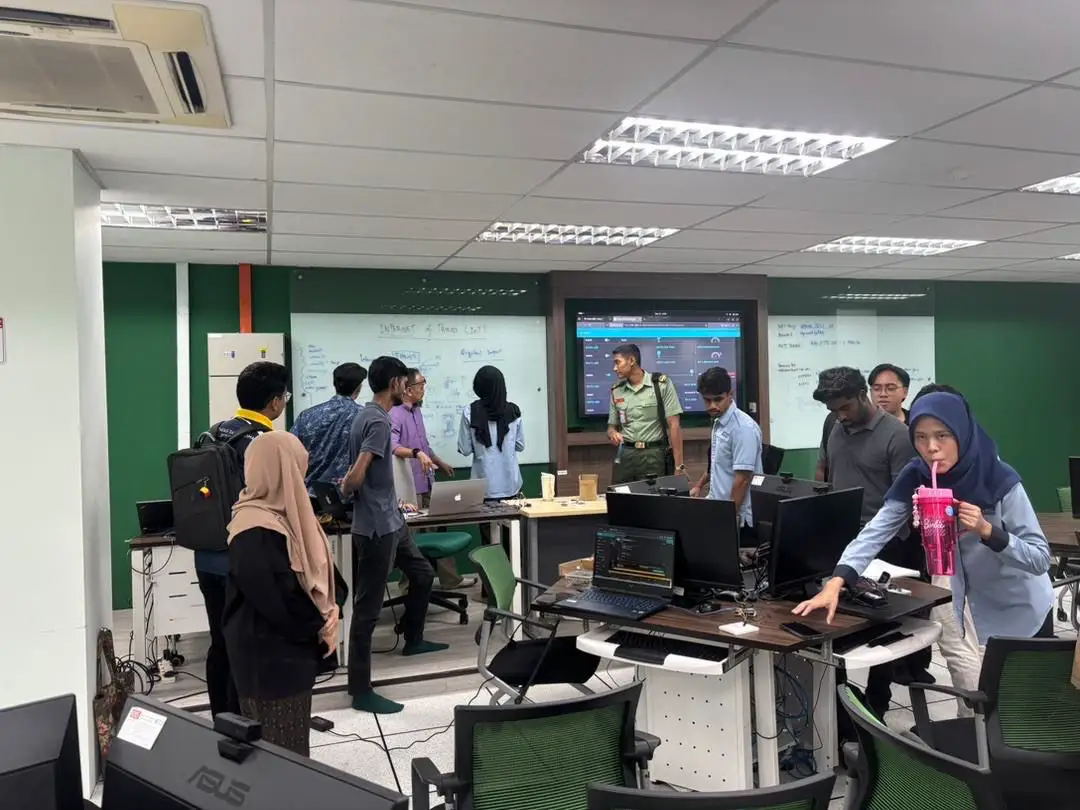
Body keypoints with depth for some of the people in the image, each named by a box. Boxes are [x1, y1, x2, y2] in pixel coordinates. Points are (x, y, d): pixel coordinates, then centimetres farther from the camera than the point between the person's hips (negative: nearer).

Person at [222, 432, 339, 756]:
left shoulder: (282, 514, 6)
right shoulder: (255, 532, -24)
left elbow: (315, 569, 13)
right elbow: (276, 599, -25)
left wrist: (327, 611, -3)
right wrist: (319, 626, -9)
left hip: (290, 650, 9)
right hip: (270, 657, -9)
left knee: (292, 748, 19)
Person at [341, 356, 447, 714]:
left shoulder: (369, 415, 10)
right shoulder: (378, 421, -21)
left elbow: (359, 471, 19)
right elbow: (356, 476, -27)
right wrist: (346, 490, -8)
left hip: (390, 520, 10)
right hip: (376, 527, -10)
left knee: (423, 574, 25)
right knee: (367, 609, -2)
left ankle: (413, 640, 44)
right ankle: (361, 691, 7)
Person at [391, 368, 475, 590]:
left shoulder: (416, 411, 13)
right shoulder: (395, 414, -17)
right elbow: (391, 446, -33)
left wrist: (440, 463, 32)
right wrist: (416, 453, -46)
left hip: (426, 482, 9)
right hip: (410, 486, -9)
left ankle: (450, 578, 25)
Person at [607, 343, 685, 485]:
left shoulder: (661, 384, -4)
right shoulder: (616, 391, 9)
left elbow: (674, 425, -7)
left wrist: (679, 465, -12)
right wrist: (612, 434, -10)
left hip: (653, 455, -3)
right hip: (624, 455, 4)